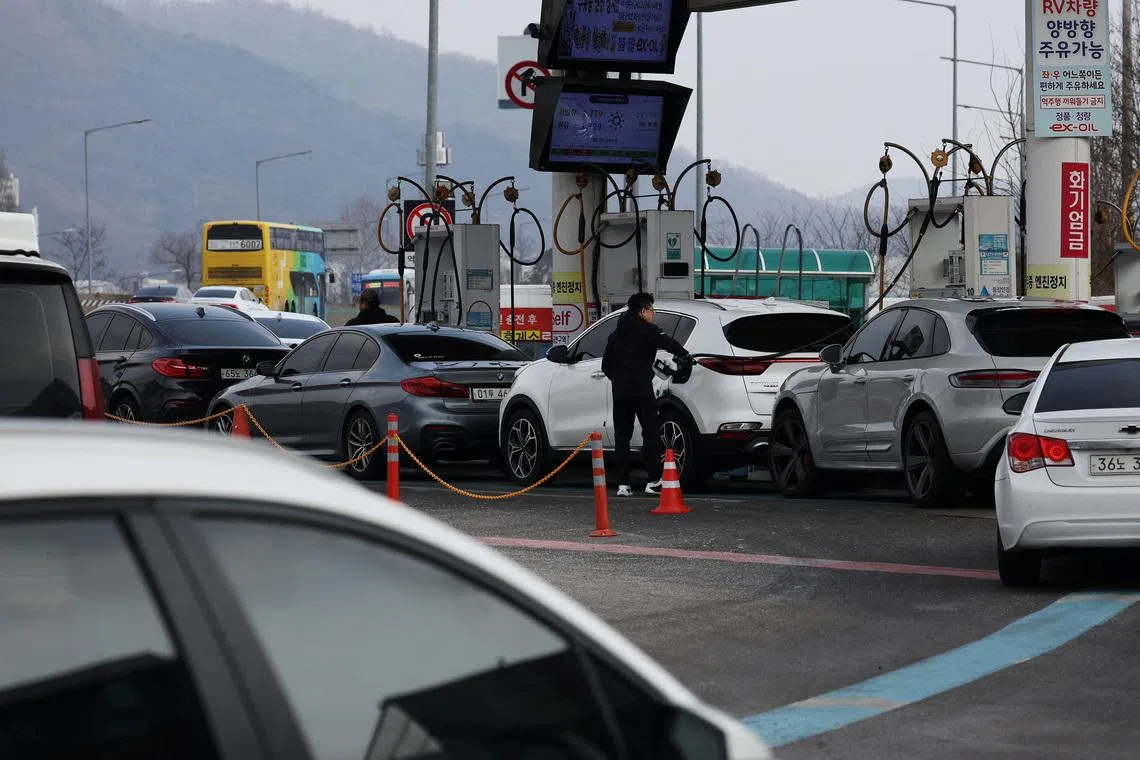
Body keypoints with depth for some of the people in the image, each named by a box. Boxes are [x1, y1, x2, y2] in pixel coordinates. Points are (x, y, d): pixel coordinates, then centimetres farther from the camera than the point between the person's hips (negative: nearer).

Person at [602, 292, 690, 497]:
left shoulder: (616, 334, 20)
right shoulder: (646, 329, 0)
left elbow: (606, 365, 22)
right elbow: (666, 342, -16)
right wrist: (685, 355, -3)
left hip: (619, 390, 6)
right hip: (641, 389, -6)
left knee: (621, 436, 7)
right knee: (651, 434, -5)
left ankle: (623, 484, 2)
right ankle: (654, 481, -12)